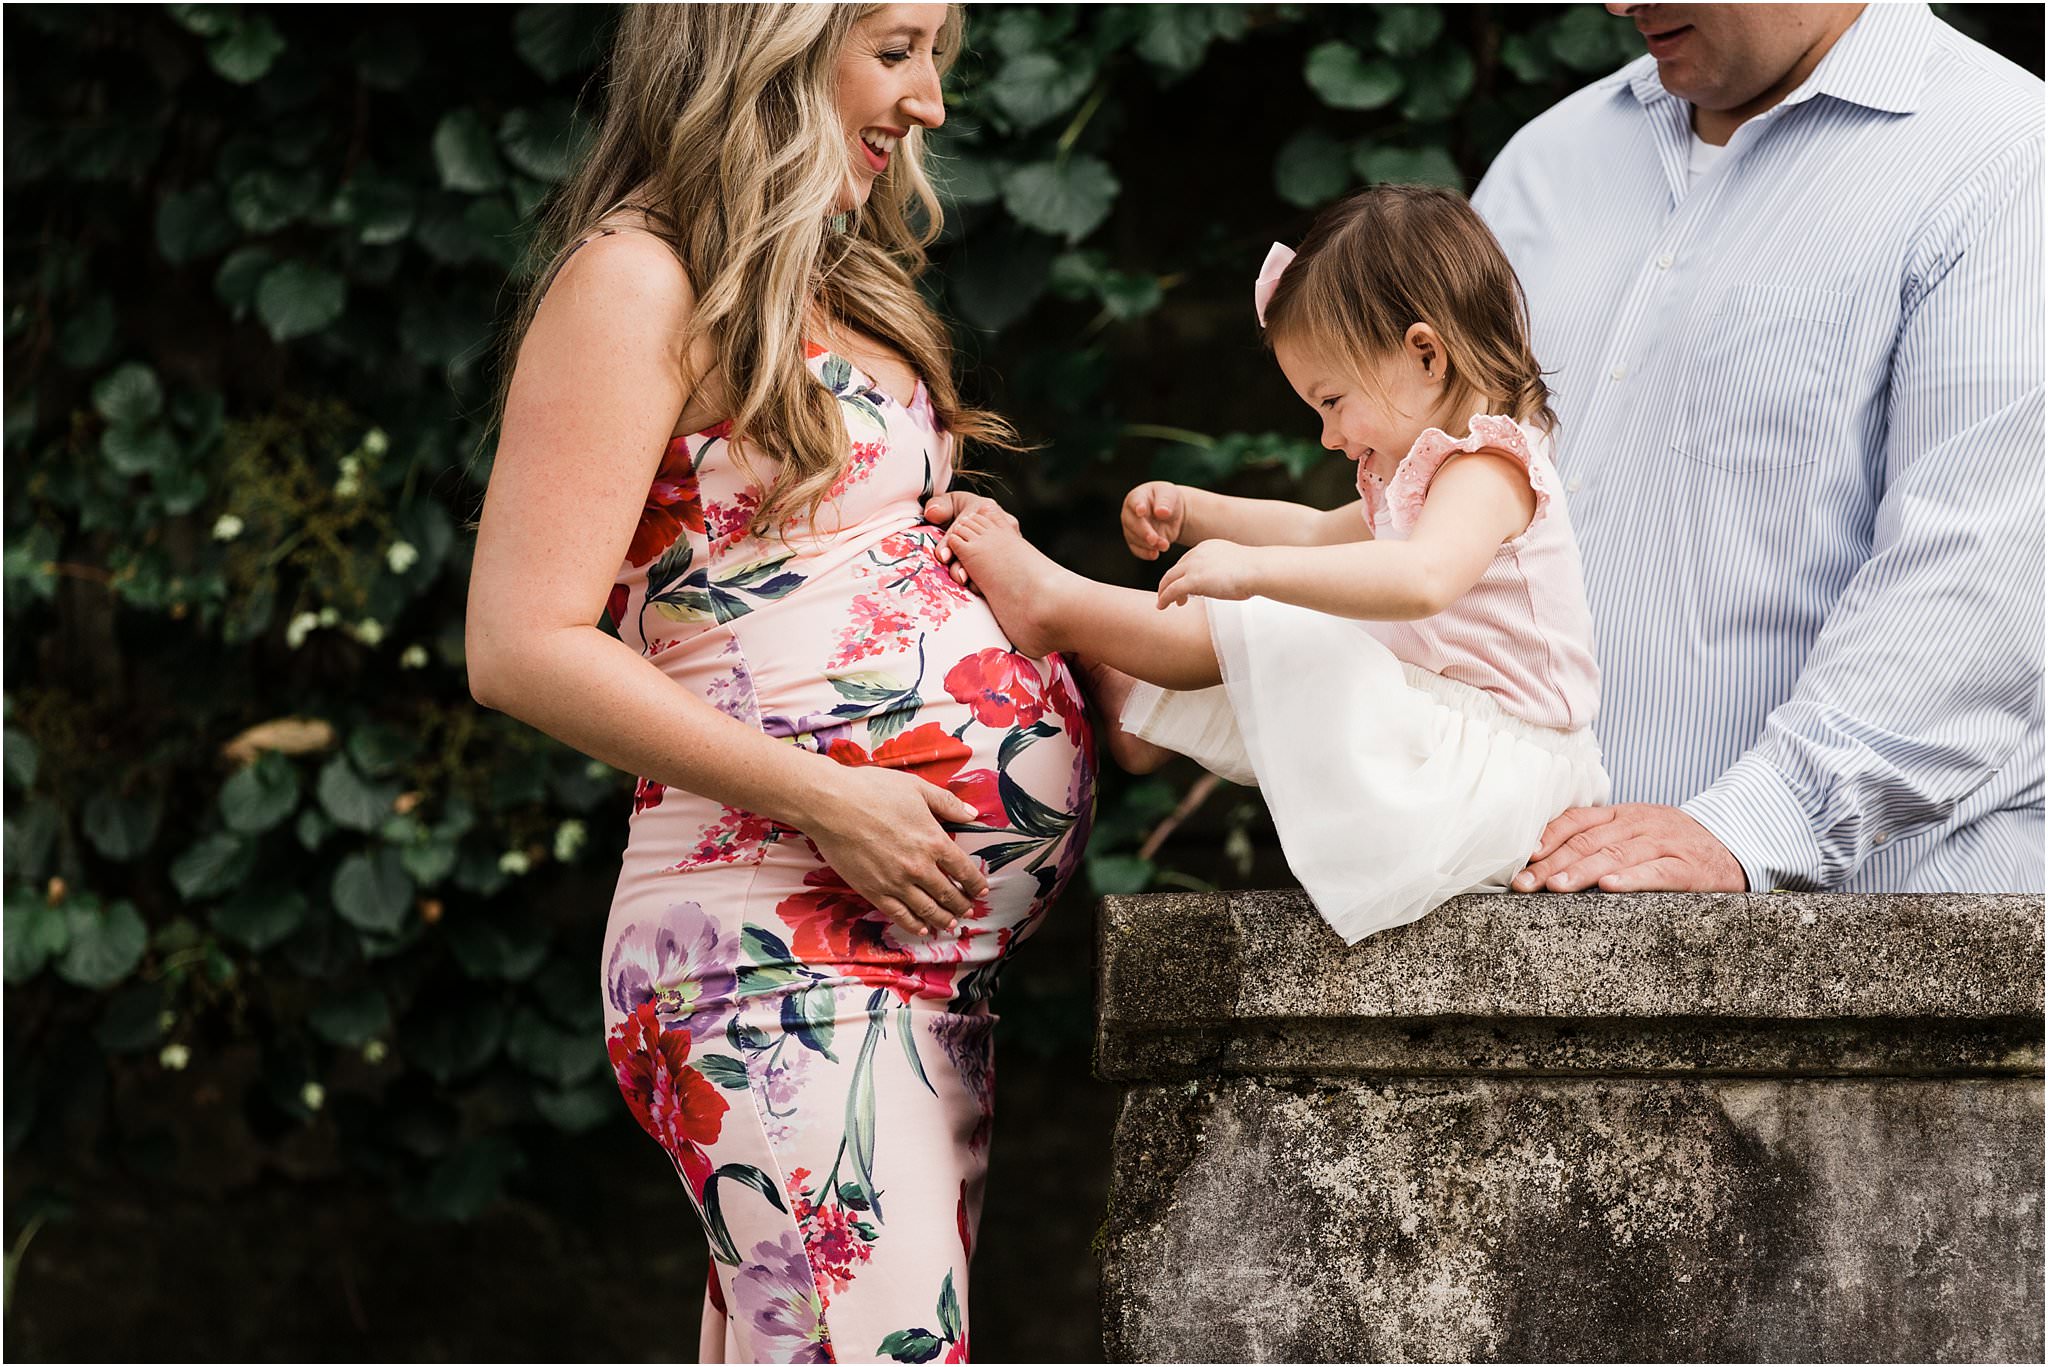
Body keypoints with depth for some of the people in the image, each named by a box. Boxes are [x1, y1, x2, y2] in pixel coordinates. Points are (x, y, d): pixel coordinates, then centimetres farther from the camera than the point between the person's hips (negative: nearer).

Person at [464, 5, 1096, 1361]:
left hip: (936, 934, 9)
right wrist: (825, 801, -17)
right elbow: (525, 645, -14)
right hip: (781, 935, -9)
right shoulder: (637, 282, -6)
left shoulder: (832, 285, 21)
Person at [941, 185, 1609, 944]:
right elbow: (1322, 535, 35)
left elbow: (1423, 578, -38)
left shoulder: (1488, 468, -17)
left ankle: (1053, 605, -4)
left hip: (1498, 767, -11)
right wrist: (1195, 513, 24)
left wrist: (1254, 570, -42)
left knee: (1266, 633, -15)